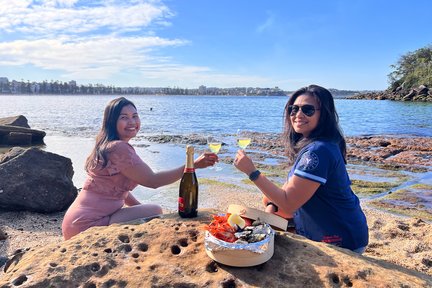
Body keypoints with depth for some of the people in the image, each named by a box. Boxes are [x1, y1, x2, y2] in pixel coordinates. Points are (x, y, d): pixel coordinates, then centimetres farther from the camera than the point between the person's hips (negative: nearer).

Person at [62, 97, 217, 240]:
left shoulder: (107, 146, 11)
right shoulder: (119, 148, -21)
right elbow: (152, 180, -21)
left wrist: (142, 208, 5)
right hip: (87, 225, -10)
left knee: (150, 210, 21)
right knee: (155, 212, -9)